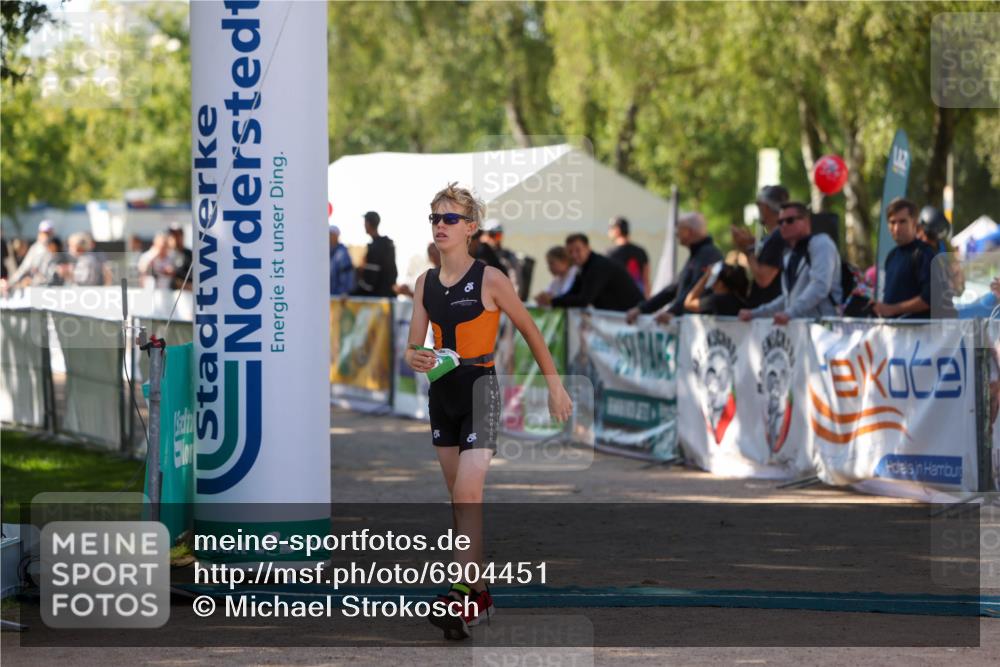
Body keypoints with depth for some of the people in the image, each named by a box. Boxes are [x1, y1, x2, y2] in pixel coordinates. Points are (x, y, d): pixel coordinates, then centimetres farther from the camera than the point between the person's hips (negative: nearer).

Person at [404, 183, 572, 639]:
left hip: (480, 389, -6)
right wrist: (415, 358, -18)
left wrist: (555, 387, 2)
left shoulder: (489, 280, -11)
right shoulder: (425, 283, 5)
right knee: (460, 498, 11)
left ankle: (463, 598, -21)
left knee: (467, 493, -17)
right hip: (441, 392, 6)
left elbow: (530, 332, -2)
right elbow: (414, 344, 6)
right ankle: (480, 595, 20)